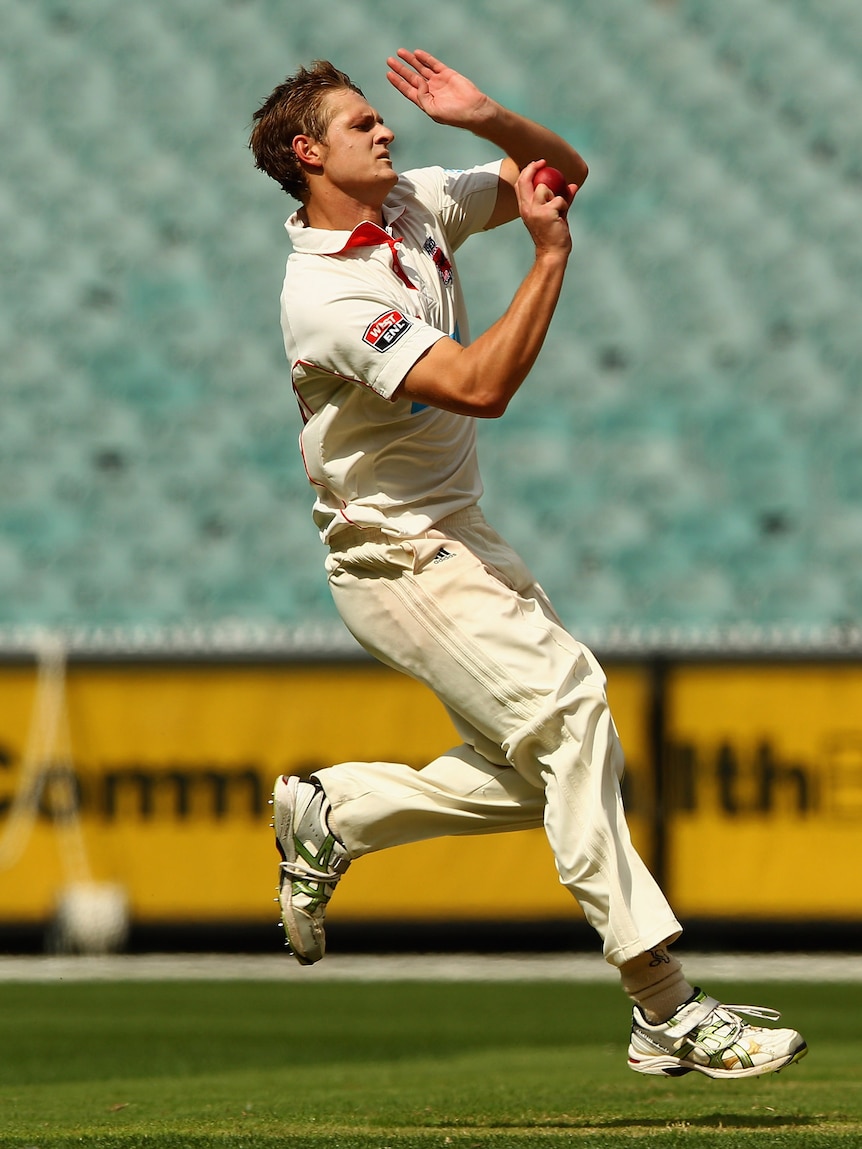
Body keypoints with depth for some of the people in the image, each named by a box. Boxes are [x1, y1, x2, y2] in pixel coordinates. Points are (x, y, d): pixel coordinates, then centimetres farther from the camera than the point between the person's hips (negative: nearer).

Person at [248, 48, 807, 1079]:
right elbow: (481, 386, -29)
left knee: (535, 779, 5)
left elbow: (566, 173, 13)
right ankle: (667, 1012, -24)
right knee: (568, 706, -22)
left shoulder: (418, 204, 6)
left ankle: (329, 814, 23)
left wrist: (486, 117, -6)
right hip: (396, 558, -9)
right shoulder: (324, 295, -20)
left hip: (463, 540, 9)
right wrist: (550, 256, -25)